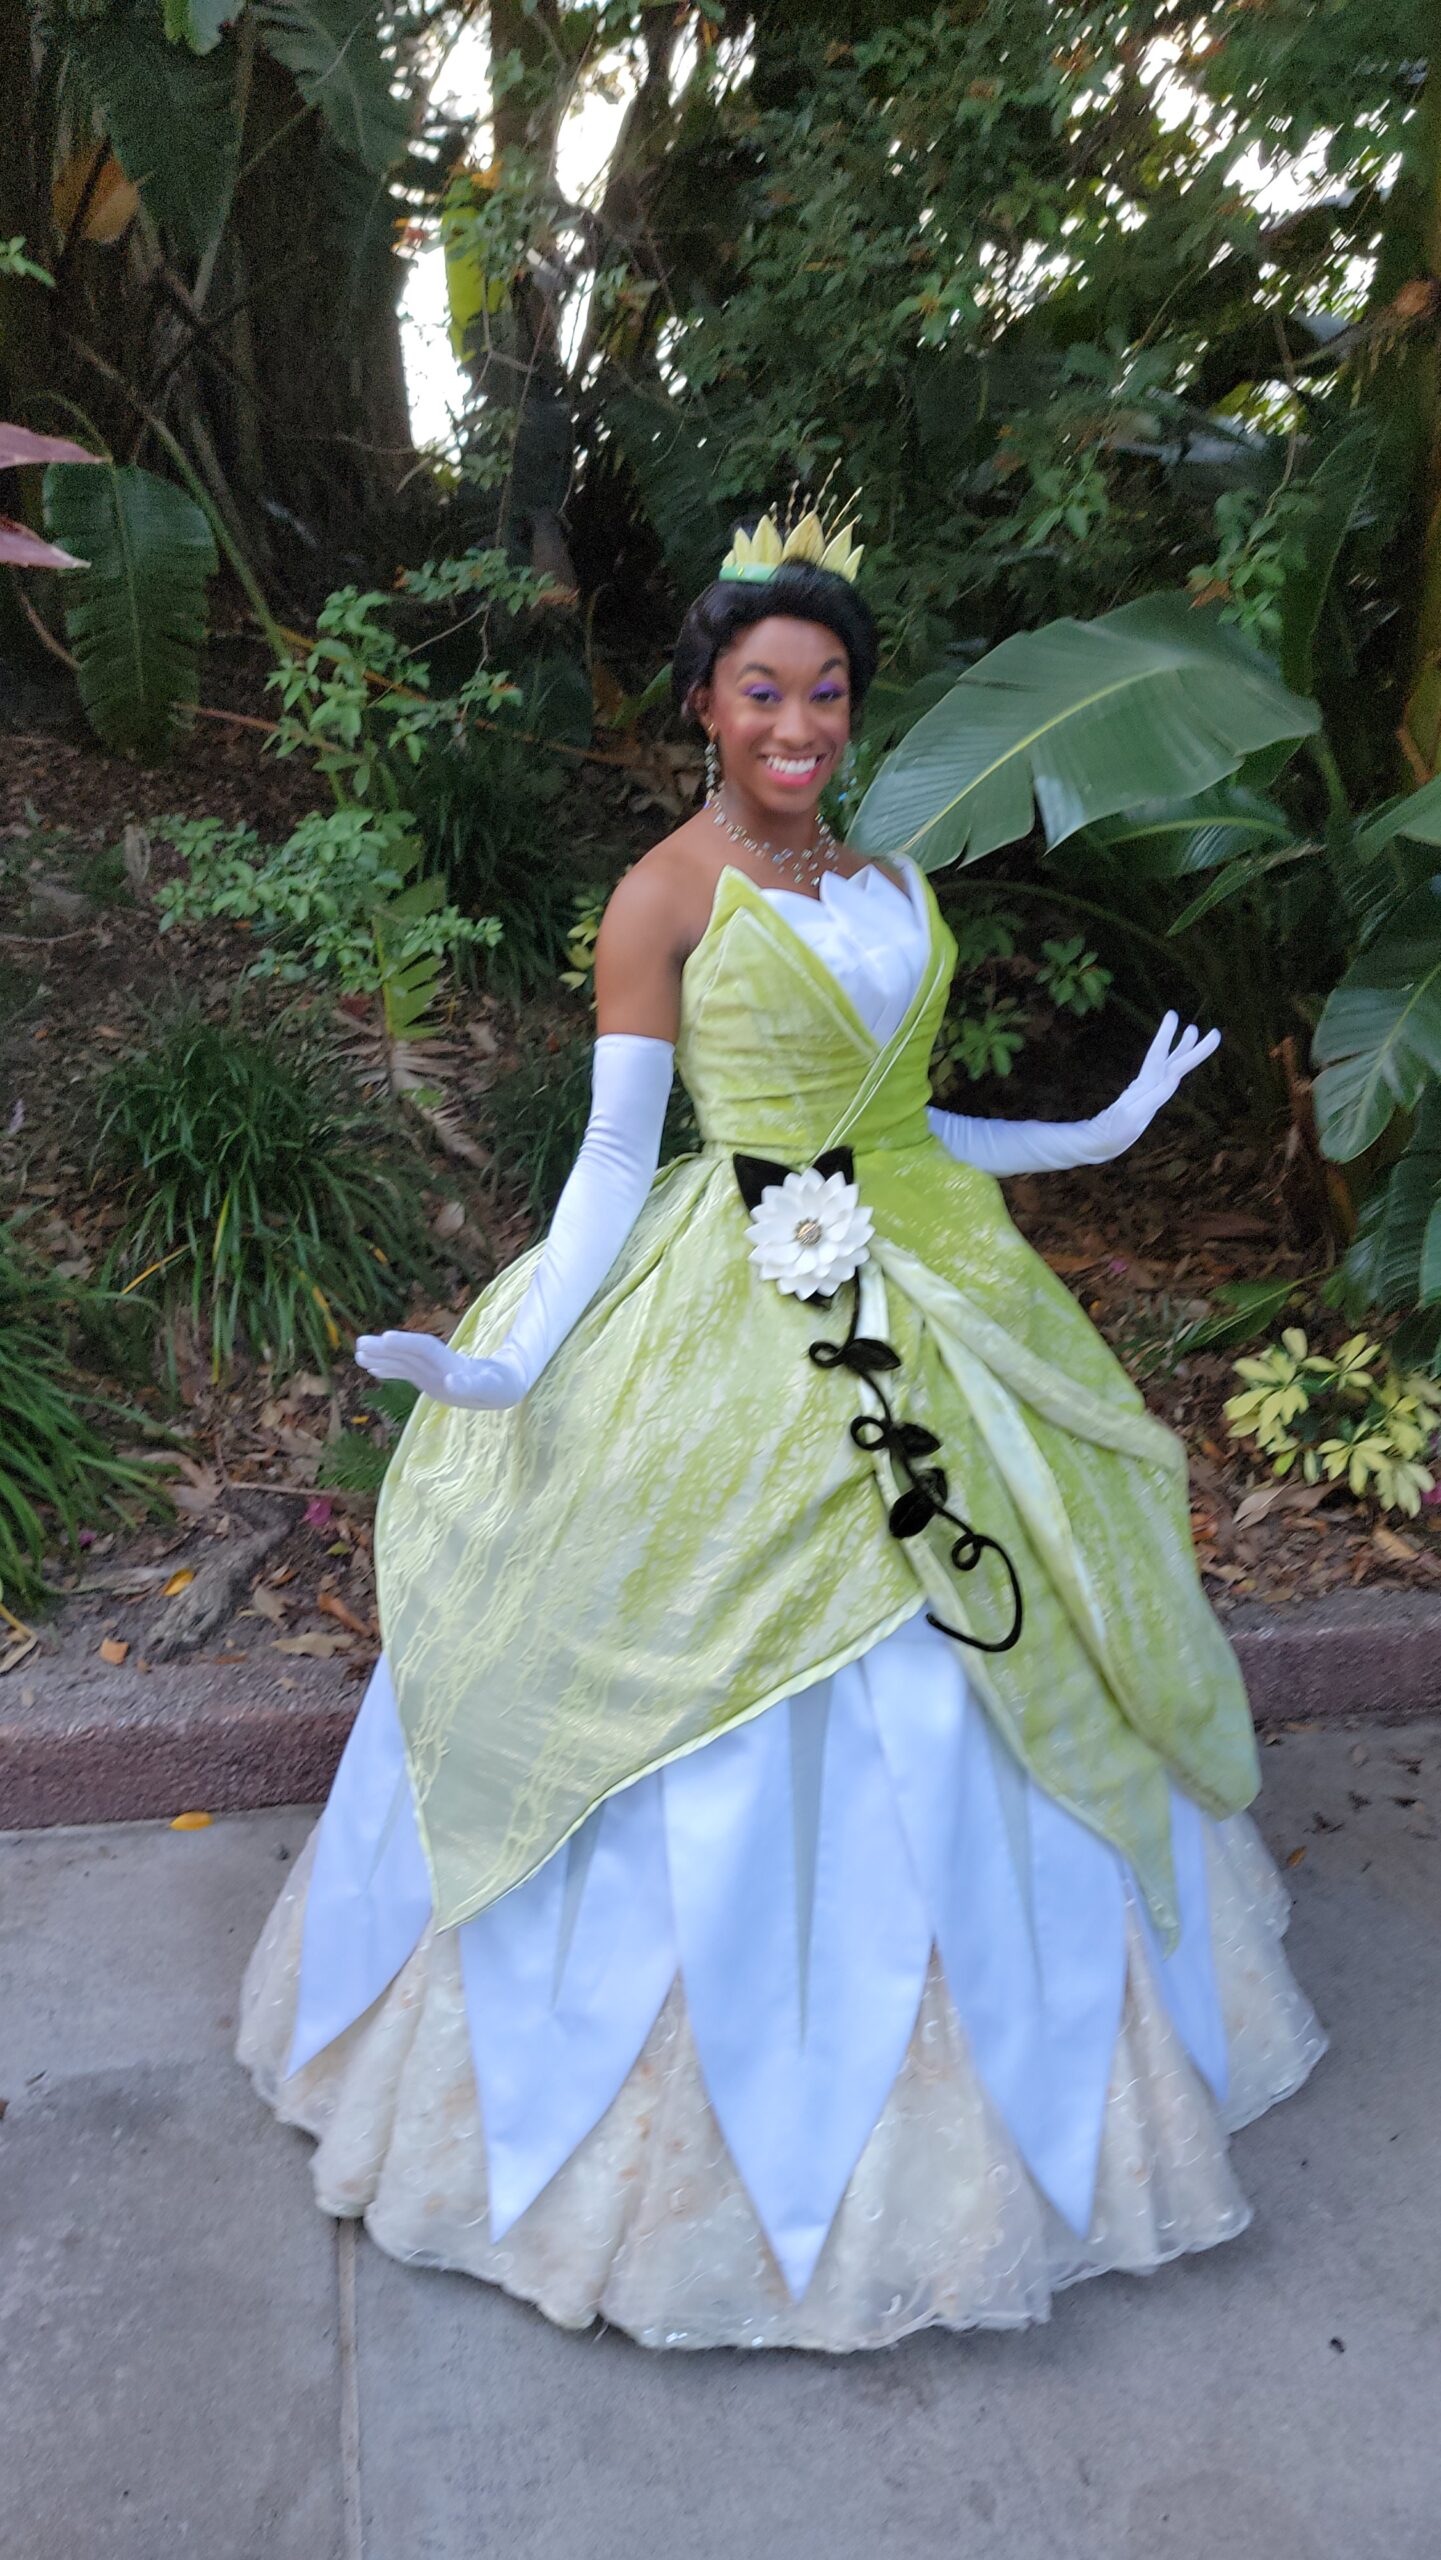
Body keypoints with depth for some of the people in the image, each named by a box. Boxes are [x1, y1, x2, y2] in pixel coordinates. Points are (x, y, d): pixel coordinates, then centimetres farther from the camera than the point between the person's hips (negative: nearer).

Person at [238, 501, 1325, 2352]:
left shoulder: (882, 885, 10)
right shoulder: (664, 898, -8)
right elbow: (615, 1158, -9)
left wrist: (1093, 1136, 20)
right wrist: (513, 1363, -20)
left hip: (925, 1295, 7)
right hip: (741, 1336, -6)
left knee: (964, 1696, 16)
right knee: (742, 1728, 3)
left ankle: (974, 2076, 39)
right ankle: (736, 2109, 28)